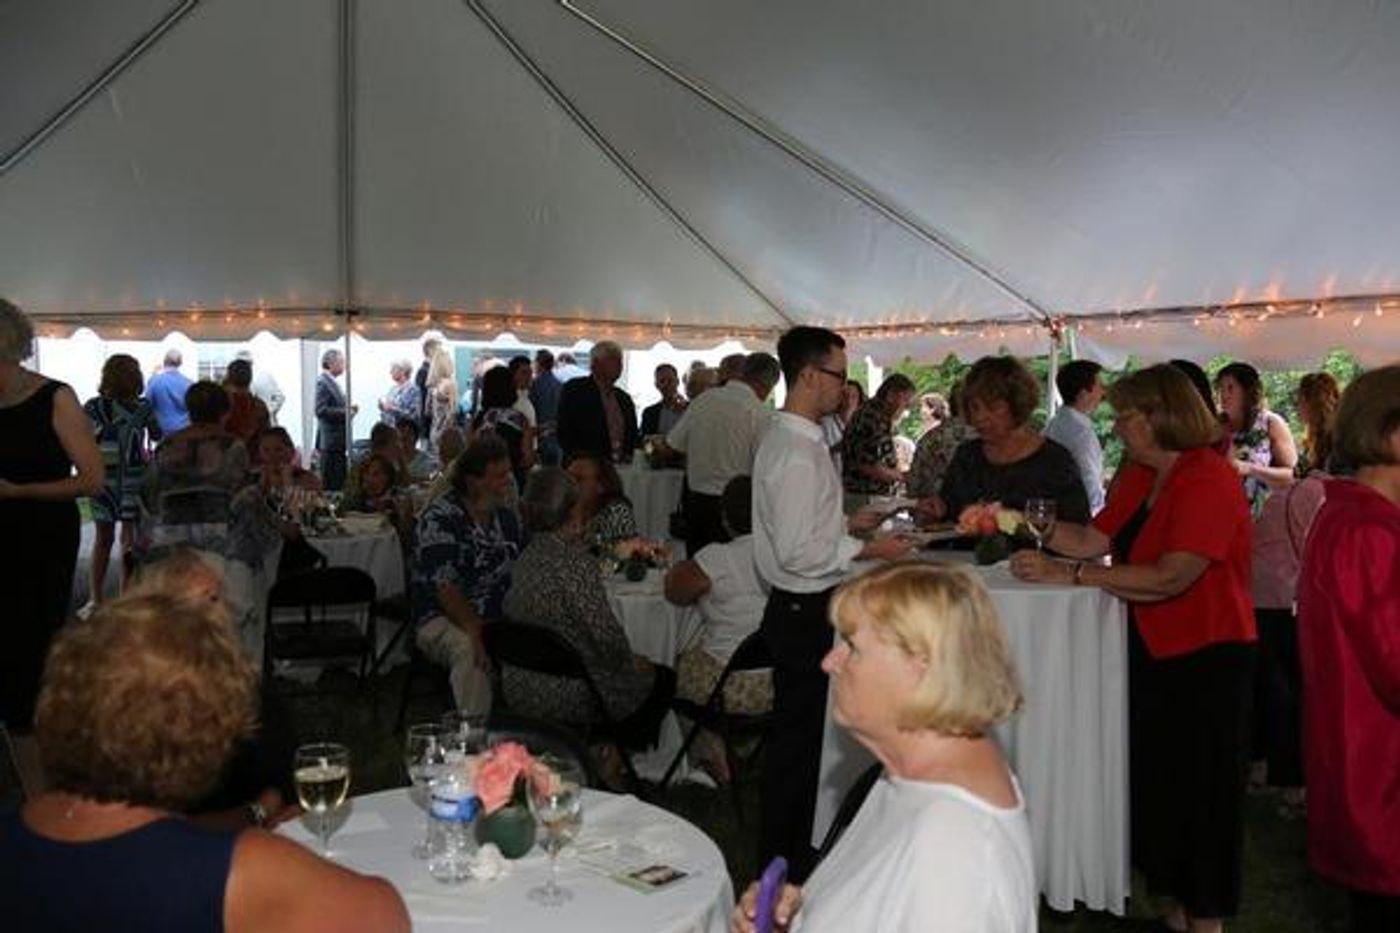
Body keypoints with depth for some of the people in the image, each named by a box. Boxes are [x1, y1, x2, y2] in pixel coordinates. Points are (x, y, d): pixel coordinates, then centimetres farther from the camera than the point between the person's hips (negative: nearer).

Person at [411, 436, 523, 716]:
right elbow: (445, 588, -17)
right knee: (470, 650, -37)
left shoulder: (506, 518, 12)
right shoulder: (439, 519, -9)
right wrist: (478, 633, -28)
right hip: (443, 620, -5)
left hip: (500, 620, 5)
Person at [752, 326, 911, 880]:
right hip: (803, 611, -10)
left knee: (798, 735, 19)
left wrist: (846, 523, 14)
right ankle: (784, 865, 17)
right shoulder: (799, 453, -22)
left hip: (799, 608, 10)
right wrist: (867, 550, -17)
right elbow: (799, 552, -25)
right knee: (797, 737, 3)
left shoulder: (784, 437, 10)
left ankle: (790, 853, 33)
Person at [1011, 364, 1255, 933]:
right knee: (1154, 782, 15)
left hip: (1205, 656, -8)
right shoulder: (1139, 477, 8)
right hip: (1151, 650, 8)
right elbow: (1094, 539, 4)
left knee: (1200, 790, 5)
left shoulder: (1209, 480, -20)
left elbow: (1173, 576, -29)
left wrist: (1073, 575, -29)